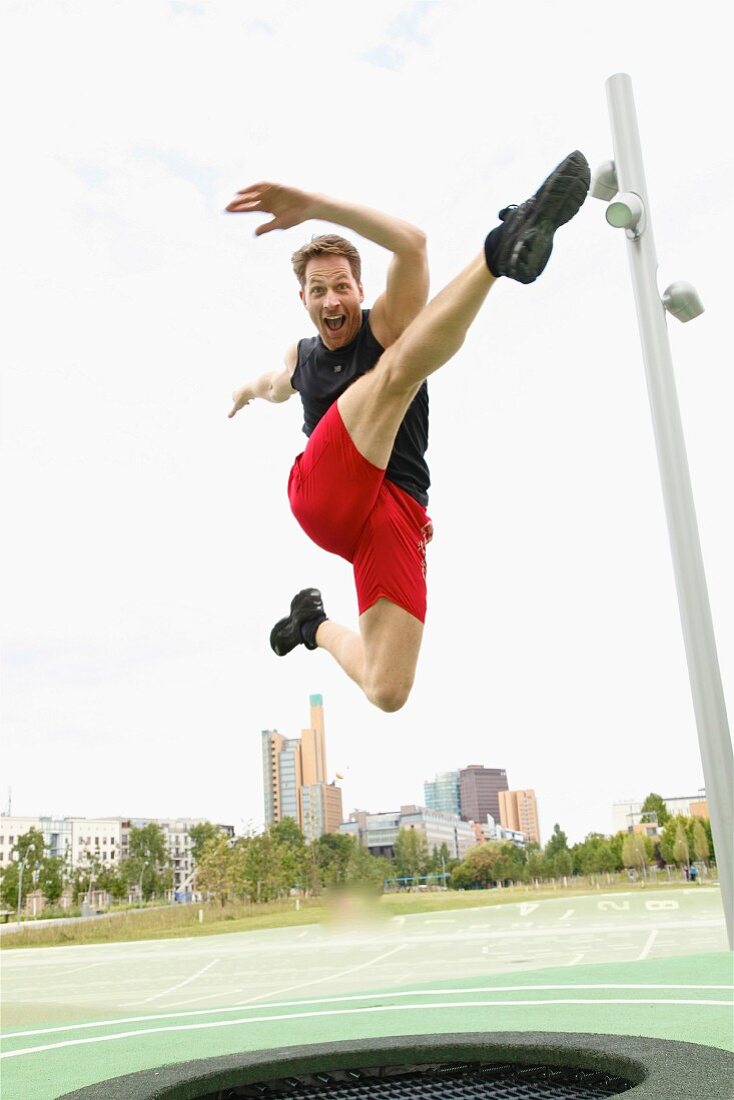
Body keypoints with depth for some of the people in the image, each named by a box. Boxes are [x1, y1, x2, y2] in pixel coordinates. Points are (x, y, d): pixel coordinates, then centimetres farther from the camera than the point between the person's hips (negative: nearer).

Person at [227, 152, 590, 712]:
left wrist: (312, 204, -26)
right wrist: (248, 391, 77)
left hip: (396, 516, -1)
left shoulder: (386, 323, 10)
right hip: (321, 494, 1)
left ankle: (315, 624, 11)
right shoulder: (302, 356, 24)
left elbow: (411, 244, -13)